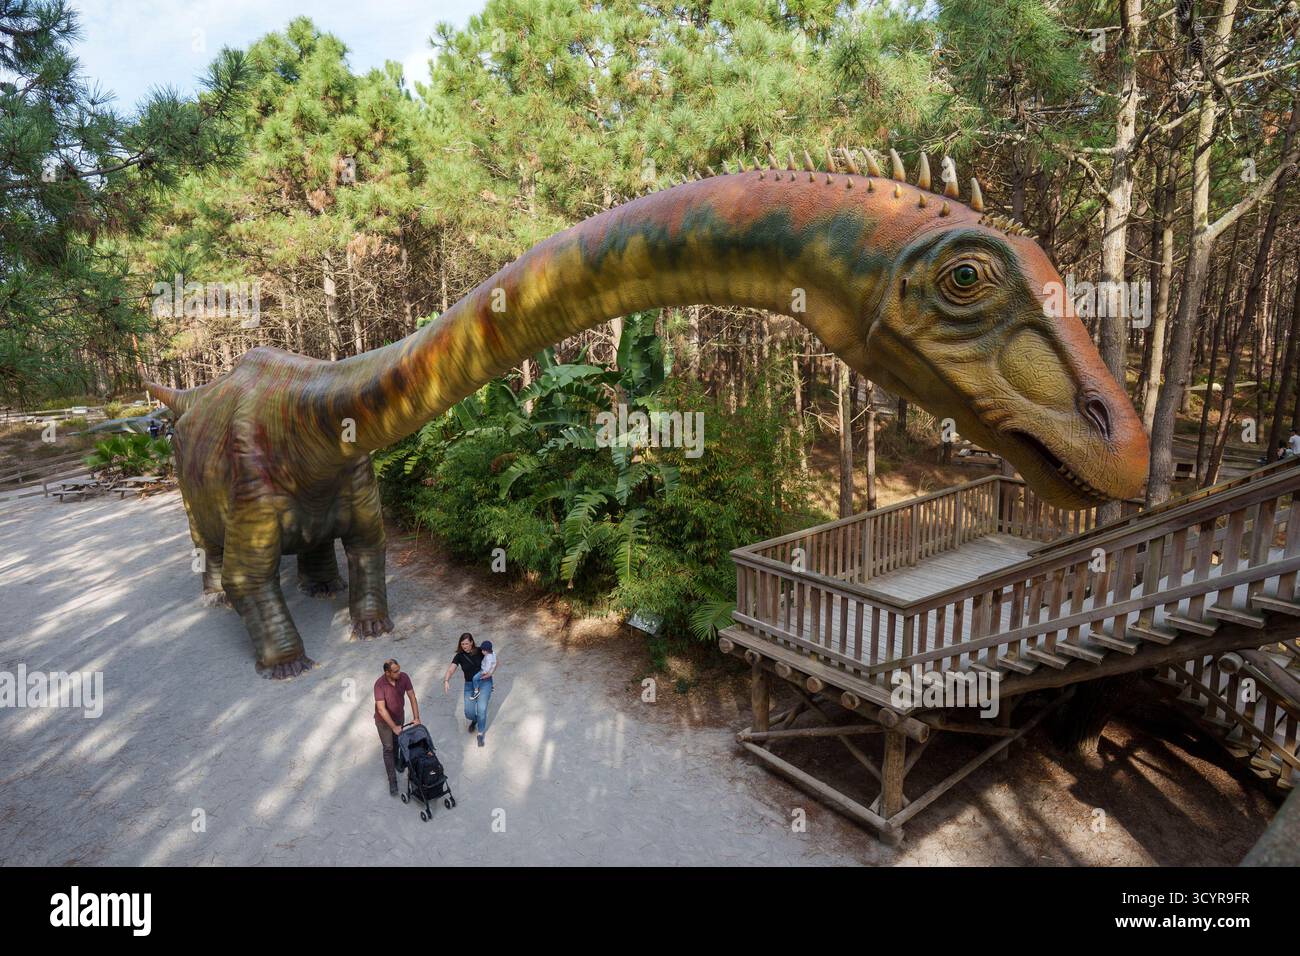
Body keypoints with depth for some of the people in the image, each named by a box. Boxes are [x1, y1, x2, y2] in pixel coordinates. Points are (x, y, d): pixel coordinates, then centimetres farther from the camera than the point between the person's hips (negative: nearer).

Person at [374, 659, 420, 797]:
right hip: (384, 720, -4)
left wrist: (416, 717, -19)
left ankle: (396, 762, 52)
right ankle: (392, 781, 8)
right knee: (388, 748, 0)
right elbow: (381, 709, -34)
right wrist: (394, 727, -33)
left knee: (397, 743, 24)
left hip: (399, 716, 4)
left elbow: (412, 697, -14)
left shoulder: (404, 678, -21)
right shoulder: (380, 684, -34)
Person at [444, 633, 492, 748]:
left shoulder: (480, 651, -7)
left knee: (481, 709, -16)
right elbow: (450, 670, -17)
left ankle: (480, 735, 5)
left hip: (484, 683, -2)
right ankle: (474, 720, 33)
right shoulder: (460, 656, -5)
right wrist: (446, 681, -36)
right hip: (469, 685, 2)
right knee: (469, 712, -5)